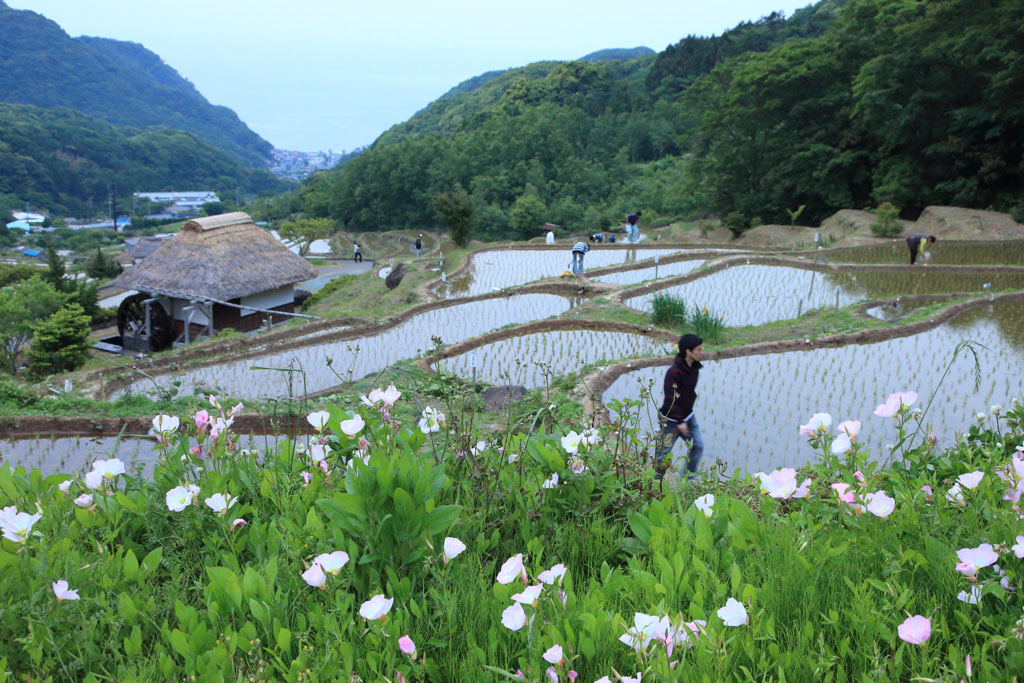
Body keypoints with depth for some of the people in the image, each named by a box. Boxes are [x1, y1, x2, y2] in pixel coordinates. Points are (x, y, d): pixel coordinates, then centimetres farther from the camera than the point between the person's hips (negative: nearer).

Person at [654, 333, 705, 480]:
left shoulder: (694, 368, 1)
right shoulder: (673, 372, -26)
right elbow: (671, 399, -25)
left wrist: (686, 419, 18)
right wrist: (680, 422, -23)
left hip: (688, 415, 8)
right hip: (671, 419, -8)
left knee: (698, 445, 6)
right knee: (664, 450, 4)